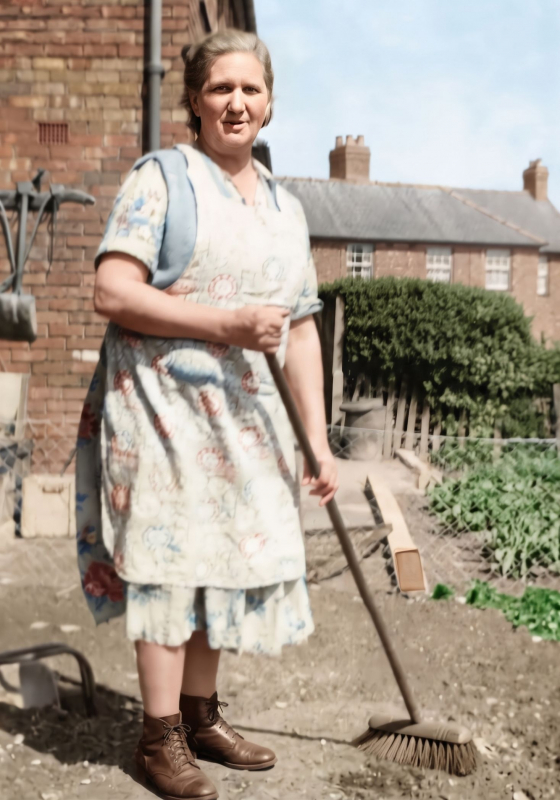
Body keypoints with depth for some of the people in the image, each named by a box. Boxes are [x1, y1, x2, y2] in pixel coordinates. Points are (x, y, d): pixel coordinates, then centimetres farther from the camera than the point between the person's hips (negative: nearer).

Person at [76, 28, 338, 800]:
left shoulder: (287, 207, 15)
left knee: (225, 559, 11)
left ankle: (201, 716, 28)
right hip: (162, 406, -6)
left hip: (246, 416, 6)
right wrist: (226, 322, -20)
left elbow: (301, 332, 13)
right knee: (169, 558, -2)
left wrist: (318, 439, 8)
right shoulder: (162, 178, -3)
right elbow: (113, 292, -14)